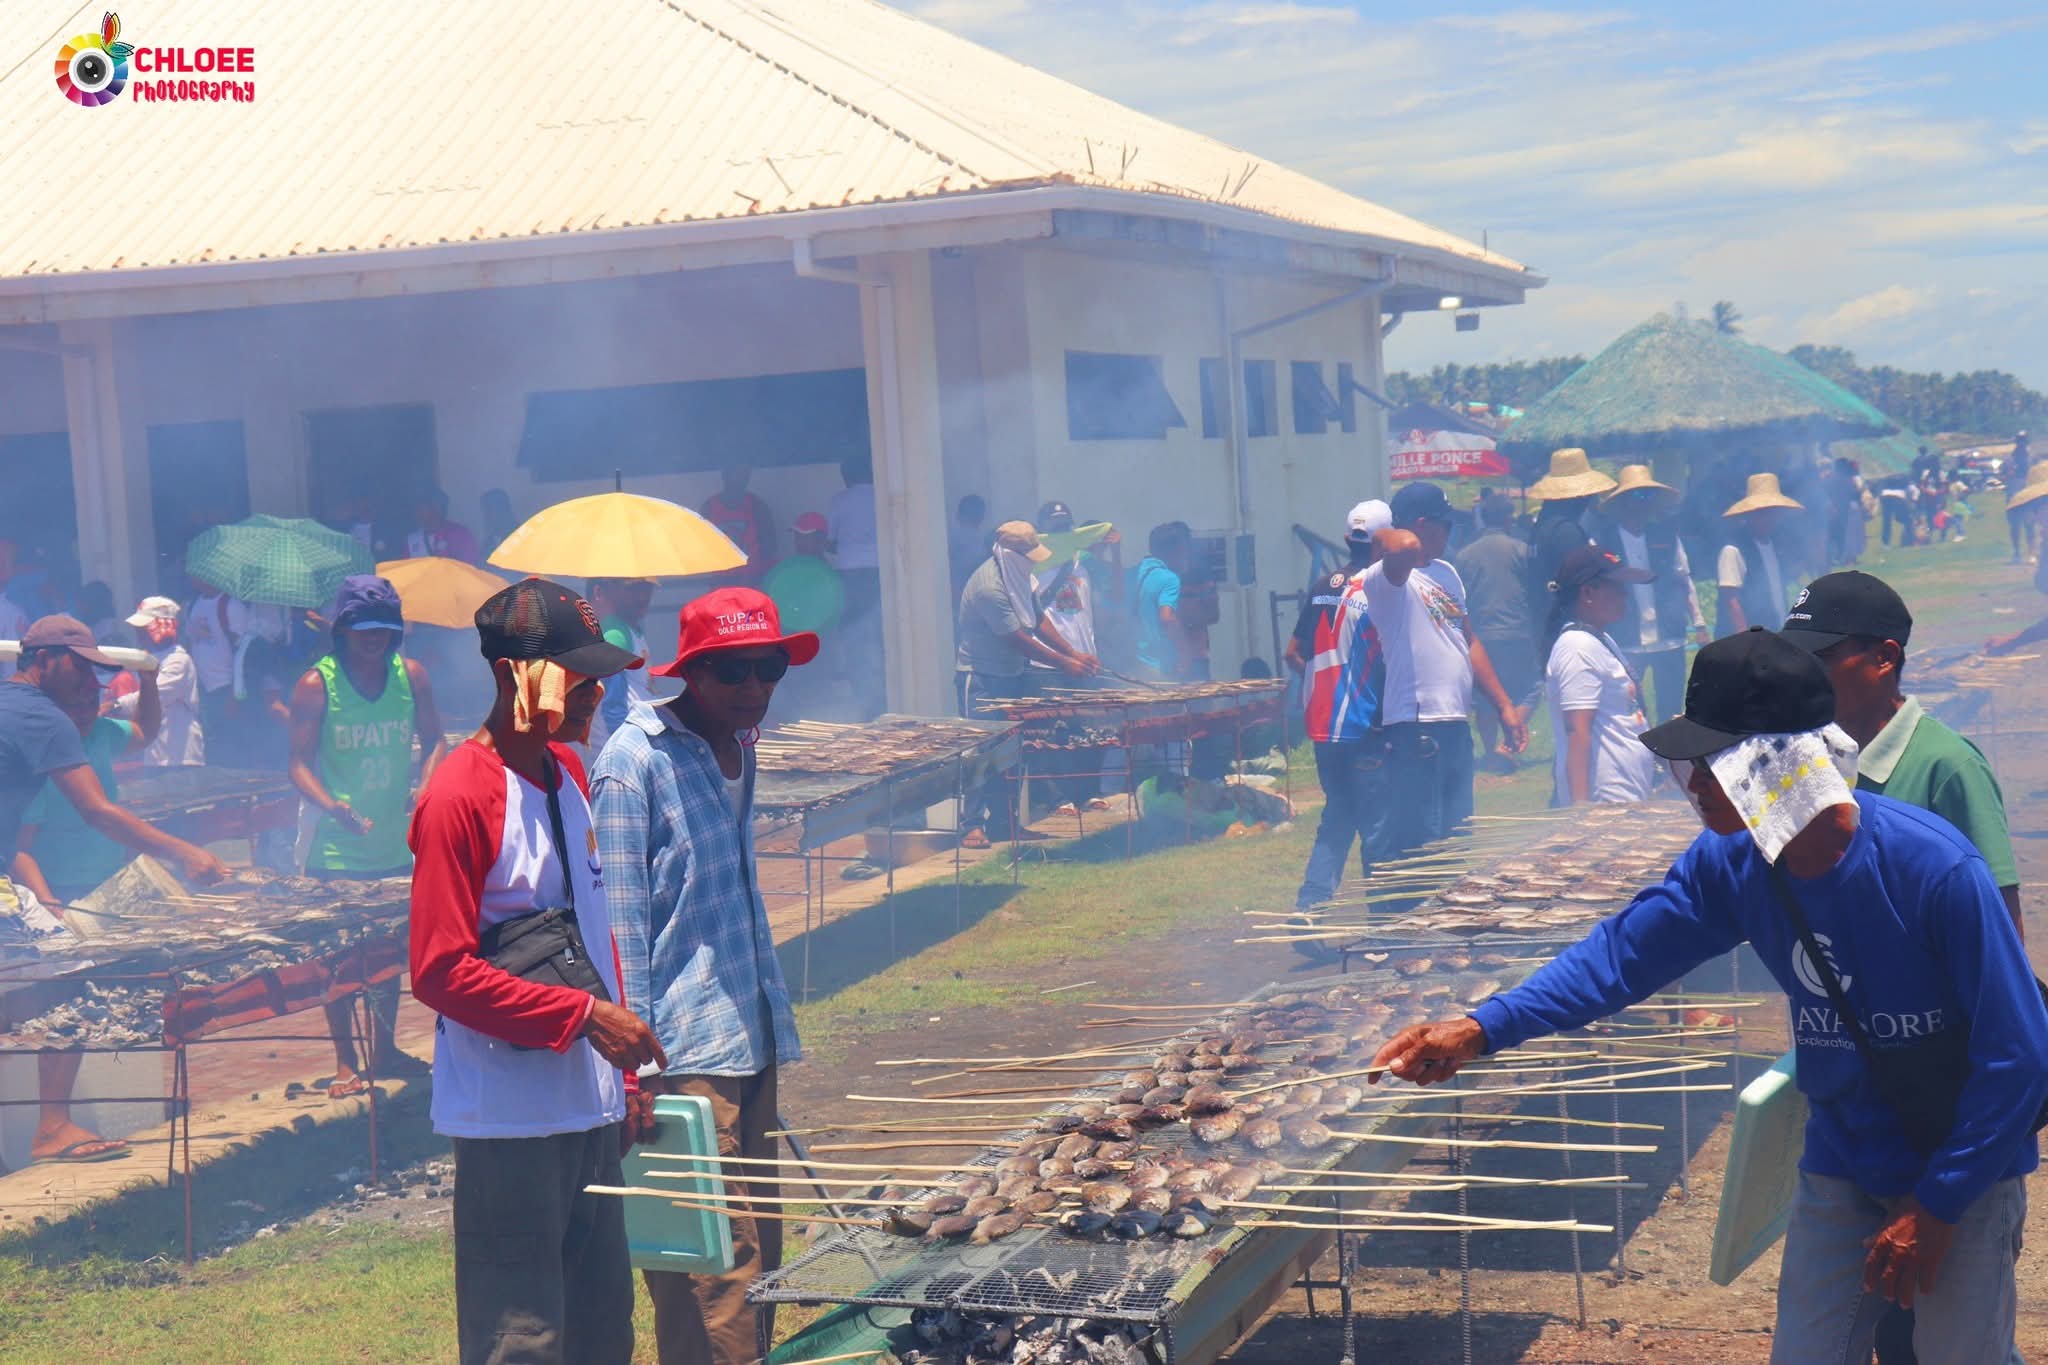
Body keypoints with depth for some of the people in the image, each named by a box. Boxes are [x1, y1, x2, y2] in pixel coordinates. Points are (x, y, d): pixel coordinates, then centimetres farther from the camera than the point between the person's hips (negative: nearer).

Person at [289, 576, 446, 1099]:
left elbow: (433, 741, 8)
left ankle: (384, 1049, 27)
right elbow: (299, 763, -9)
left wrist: (426, 786, -13)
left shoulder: (410, 675, 2)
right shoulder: (317, 684, -8)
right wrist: (331, 806, -27)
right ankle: (345, 1061, 10)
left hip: (398, 842, 4)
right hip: (336, 846, -4)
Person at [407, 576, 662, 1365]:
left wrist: (622, 1069, 16)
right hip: (509, 1120, -9)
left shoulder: (566, 772, 11)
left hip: (589, 1110, 9)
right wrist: (583, 1014, -20)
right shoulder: (460, 796, -16)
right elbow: (442, 972, -18)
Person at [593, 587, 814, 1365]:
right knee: (718, 1262, -9)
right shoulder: (635, 760, -11)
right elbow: (619, 920, -14)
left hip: (750, 1038, 9)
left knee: (759, 1247, 13)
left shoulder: (738, 749, 13)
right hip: (684, 1052, -8)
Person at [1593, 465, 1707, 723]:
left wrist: (1699, 624, 7)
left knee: (1671, 713, 8)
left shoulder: (1666, 535, 7)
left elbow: (1685, 579, 11)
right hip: (1625, 644, -3)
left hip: (1669, 641, 3)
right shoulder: (1603, 540, -2)